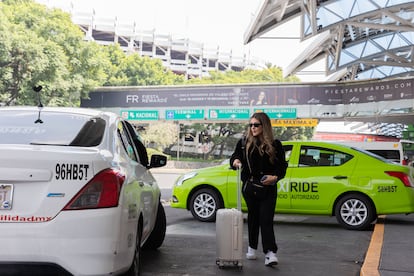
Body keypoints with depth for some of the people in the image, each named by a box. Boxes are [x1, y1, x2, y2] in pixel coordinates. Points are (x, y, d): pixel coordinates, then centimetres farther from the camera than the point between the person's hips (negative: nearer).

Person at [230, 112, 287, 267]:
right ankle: (252, 249, 25)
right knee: (253, 217, 12)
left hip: (268, 188, -2)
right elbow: (235, 157, 6)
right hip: (249, 186, 2)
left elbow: (282, 165, 5)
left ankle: (270, 253, -8)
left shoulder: (275, 145, 1)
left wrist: (275, 177, -13)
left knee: (266, 219, -7)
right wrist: (235, 161, -18)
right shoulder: (244, 142, 4)